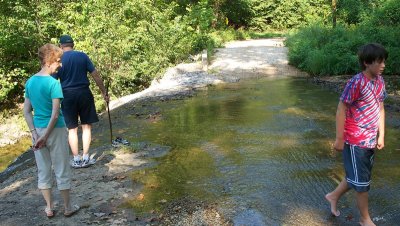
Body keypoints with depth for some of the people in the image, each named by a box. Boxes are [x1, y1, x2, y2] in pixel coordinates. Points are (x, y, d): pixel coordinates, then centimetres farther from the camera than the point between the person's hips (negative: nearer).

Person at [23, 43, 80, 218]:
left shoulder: (29, 82, 3)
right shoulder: (53, 83, -17)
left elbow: (26, 112, 2)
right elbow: (55, 114, -22)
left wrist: (35, 134, -2)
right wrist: (46, 136, -15)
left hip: (38, 130, 6)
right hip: (55, 130, -6)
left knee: (43, 171, 15)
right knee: (62, 171, 8)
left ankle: (49, 208, 26)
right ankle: (67, 208, 20)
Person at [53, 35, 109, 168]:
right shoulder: (82, 56, -1)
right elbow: (95, 75, -2)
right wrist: (104, 92, 5)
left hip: (68, 96, 0)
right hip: (84, 93, 1)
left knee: (72, 129, 9)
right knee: (86, 126, 10)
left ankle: (76, 160, 15)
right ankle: (85, 158, 12)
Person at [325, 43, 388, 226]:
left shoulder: (380, 81, 3)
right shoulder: (356, 83, -20)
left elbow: (380, 108, 13)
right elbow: (341, 111, -17)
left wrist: (381, 135, 13)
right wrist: (339, 139, -15)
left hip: (370, 140, 8)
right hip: (355, 141, -8)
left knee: (357, 177, 20)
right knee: (361, 182, 6)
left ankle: (333, 196, 41)